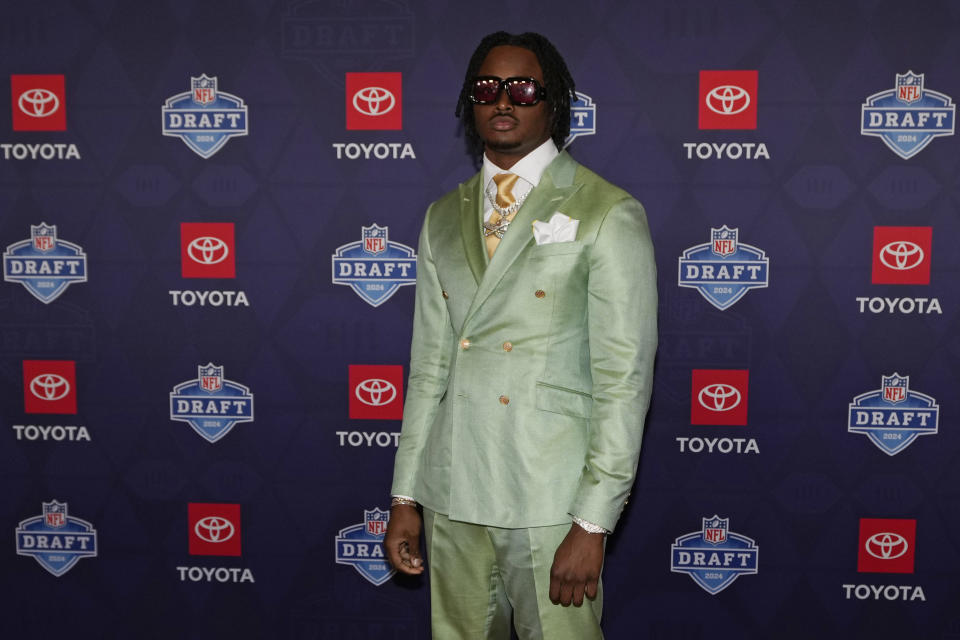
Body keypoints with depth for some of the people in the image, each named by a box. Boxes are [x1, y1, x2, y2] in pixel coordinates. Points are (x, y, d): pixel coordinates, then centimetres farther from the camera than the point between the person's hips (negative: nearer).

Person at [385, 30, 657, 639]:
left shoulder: (608, 215, -5)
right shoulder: (444, 218, 12)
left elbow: (624, 378, -9)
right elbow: (429, 365, 13)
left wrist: (593, 523, -14)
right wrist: (406, 498, 10)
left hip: (550, 498, -4)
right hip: (453, 496, 5)